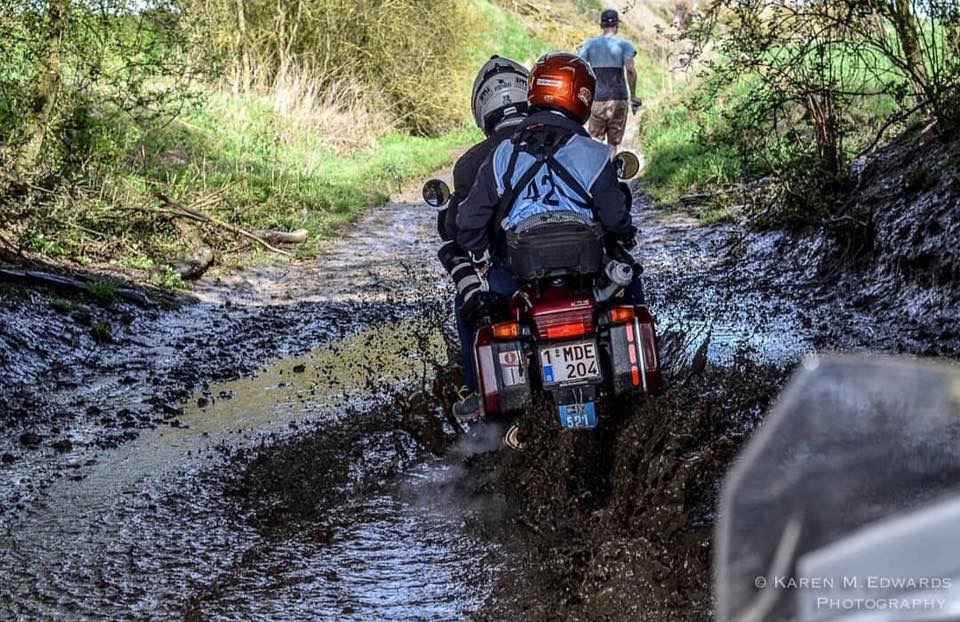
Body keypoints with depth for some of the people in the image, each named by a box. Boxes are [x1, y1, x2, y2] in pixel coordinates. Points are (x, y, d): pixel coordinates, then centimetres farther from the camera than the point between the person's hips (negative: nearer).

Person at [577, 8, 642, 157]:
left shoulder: (590, 43, 7)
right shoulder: (624, 44, 1)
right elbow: (630, 69, -13)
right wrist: (633, 96, -6)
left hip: (597, 99, 1)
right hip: (618, 98, -1)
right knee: (613, 144, 6)